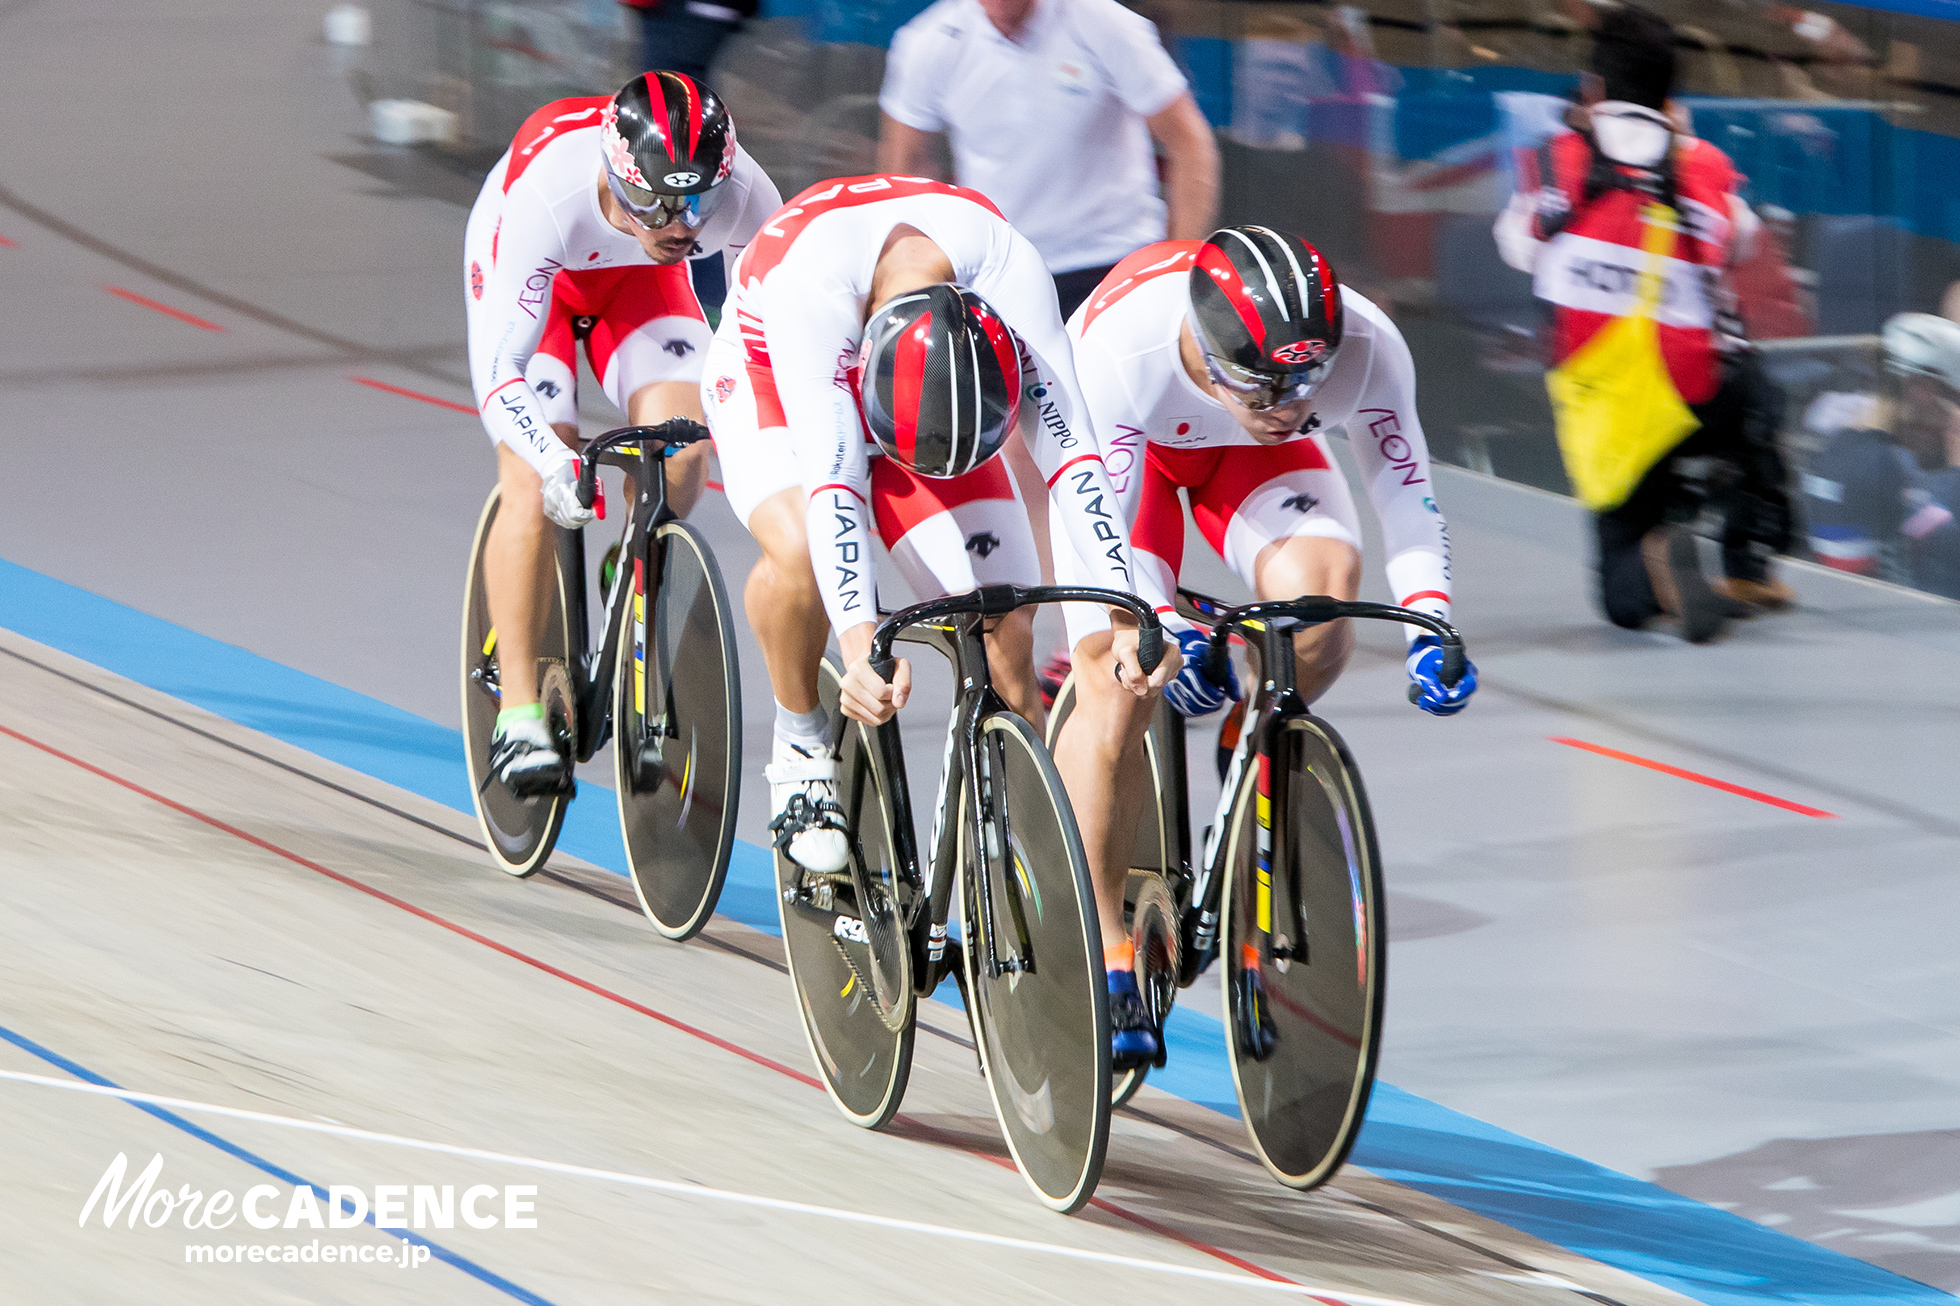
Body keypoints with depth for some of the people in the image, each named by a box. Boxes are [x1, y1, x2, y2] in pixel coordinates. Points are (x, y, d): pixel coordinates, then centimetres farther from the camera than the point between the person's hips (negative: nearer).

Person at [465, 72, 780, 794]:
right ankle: (518, 715, -9)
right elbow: (502, 368, -40)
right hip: (533, 275, -3)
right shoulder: (546, 193, -43)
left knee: (679, 465, -21)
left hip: (637, 278, 3)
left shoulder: (741, 195, -35)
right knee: (533, 489, -18)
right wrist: (554, 462, -57)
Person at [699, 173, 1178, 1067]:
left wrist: (1119, 621, -42)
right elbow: (831, 474, -46)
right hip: (774, 390, -2)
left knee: (1007, 650, -13)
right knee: (799, 548, -37)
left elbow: (1070, 459, -34)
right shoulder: (810, 280, -42)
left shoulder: (1011, 274, -34)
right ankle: (800, 743, -8)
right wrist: (861, 645, -56)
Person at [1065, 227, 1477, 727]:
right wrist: (1167, 636, -50)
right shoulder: (1122, 353, -43)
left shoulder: (1368, 347, -35)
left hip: (1247, 456, 2)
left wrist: (1430, 635, -38)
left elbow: (1408, 499, -23)